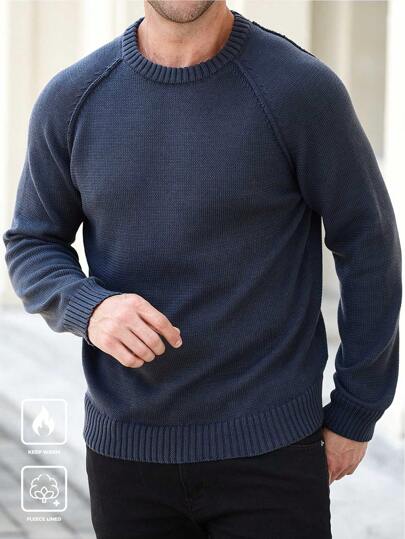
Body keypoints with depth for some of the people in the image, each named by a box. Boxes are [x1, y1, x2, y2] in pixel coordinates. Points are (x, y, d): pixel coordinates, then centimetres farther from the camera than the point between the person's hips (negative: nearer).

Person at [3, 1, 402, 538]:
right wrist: (89, 309, -14)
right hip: (124, 447, 3)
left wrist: (355, 415, 0)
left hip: (270, 449, -3)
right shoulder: (71, 99, 0)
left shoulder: (303, 87, -10)